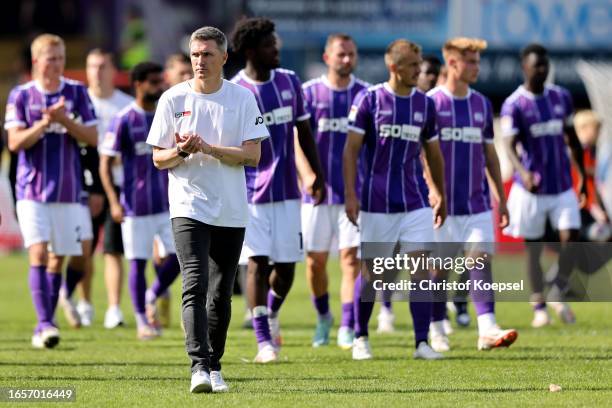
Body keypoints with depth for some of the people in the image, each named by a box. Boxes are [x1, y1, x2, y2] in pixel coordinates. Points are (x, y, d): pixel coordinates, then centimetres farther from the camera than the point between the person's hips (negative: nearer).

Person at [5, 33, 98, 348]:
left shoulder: (76, 93, 3)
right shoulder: (21, 96, 0)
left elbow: (92, 138, 0)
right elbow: (15, 142, -6)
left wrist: (65, 121, -16)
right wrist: (43, 124, -21)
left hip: (67, 190, 2)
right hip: (32, 191, -2)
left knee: (58, 259, 5)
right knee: (39, 254, -15)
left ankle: (44, 328, 14)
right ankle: (44, 324, -20)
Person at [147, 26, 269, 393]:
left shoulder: (242, 98, 2)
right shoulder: (173, 99, 2)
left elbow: (252, 156, -6)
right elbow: (159, 159, 5)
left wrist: (207, 147, -17)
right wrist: (180, 152, -17)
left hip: (232, 211, 2)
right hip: (189, 207, -2)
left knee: (221, 294, 8)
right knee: (195, 285, -17)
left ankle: (215, 366, 20)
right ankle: (199, 367, -25)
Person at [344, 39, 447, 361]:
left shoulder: (424, 104, 7)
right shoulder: (369, 100, -4)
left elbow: (433, 154, 17)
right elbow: (351, 150, -4)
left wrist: (441, 196, 19)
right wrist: (350, 195, -11)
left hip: (415, 203, 3)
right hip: (376, 203, -3)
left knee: (421, 268, -6)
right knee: (370, 272, 4)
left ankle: (422, 342, -5)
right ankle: (360, 338, 20)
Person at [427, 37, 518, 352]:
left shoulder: (482, 104, 12)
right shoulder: (431, 102, -4)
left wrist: (501, 197, 15)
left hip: (477, 202, 4)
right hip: (443, 204, -4)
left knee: (482, 260, -9)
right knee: (440, 267, 4)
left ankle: (487, 329, -15)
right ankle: (437, 331, 16)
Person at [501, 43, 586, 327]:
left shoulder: (561, 98, 6)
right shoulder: (513, 106, -9)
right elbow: (510, 146, -18)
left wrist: (583, 176, 15)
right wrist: (523, 173, -37)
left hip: (562, 186, 3)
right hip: (531, 188, -3)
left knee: (570, 236, -11)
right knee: (533, 247, 4)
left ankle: (557, 295, 7)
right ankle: (539, 307, 13)